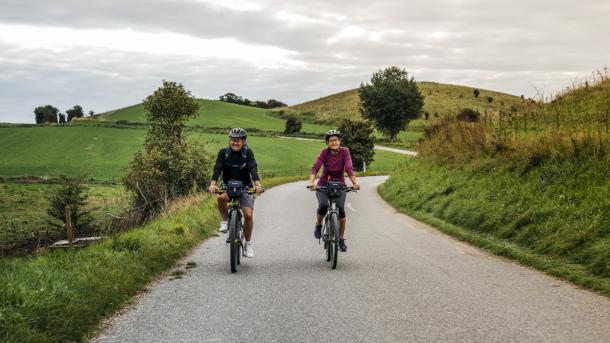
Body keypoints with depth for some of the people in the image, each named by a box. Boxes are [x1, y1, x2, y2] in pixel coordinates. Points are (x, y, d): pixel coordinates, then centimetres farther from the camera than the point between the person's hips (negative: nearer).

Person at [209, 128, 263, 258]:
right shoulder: (223, 152, -9)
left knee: (248, 214, -16)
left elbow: (253, 169, -23)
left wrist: (258, 184, -41)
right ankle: (225, 221, -7)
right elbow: (217, 169, -20)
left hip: (245, 187, -1)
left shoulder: (248, 152, -11)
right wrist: (213, 184, -37)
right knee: (221, 198, -34)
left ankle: (248, 243, 4)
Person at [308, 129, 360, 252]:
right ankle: (318, 225, 6)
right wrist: (311, 182, -41)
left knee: (340, 209, -20)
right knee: (323, 206, -27)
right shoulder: (324, 152, -16)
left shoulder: (345, 151, -15)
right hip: (323, 185, 0)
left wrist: (354, 183, -39)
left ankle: (341, 239, -2)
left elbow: (349, 168, -24)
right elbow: (315, 168, -25)